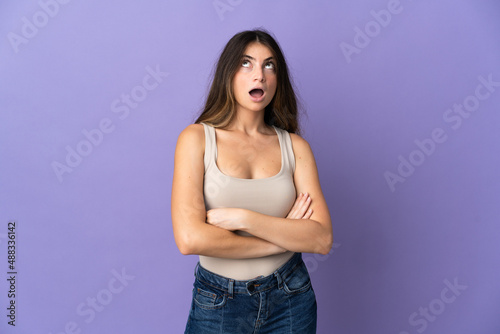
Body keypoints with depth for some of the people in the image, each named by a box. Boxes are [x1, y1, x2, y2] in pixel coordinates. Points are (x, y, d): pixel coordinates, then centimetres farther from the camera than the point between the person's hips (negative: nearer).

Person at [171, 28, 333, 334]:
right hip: (218, 303, -2)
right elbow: (190, 238, -20)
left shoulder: (294, 146, -3)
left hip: (290, 299, 2)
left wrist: (241, 218, -20)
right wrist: (286, 236, -14)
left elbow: (322, 239, -10)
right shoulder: (197, 138, -9)